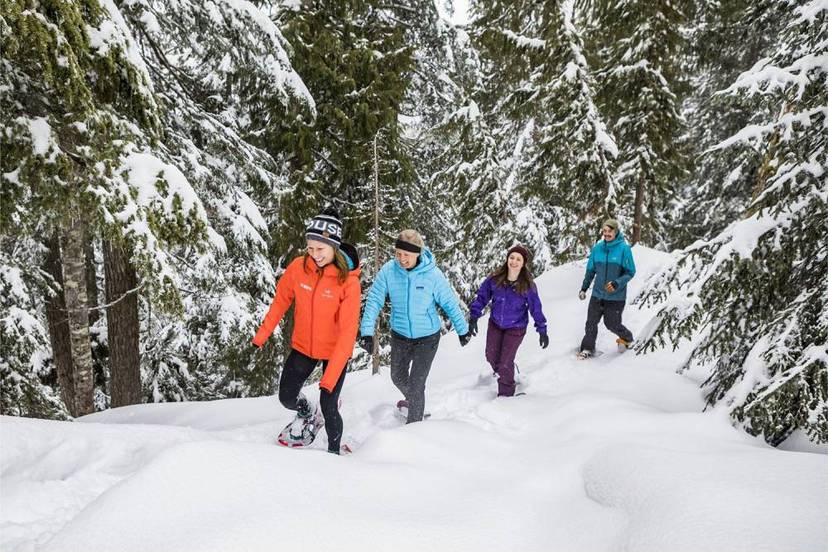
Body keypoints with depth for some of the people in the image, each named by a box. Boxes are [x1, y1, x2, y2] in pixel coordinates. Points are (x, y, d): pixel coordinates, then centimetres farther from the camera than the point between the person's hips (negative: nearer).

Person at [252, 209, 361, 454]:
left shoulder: (348, 281, -25)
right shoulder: (298, 267, -15)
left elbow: (348, 332, -25)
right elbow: (280, 301, 1)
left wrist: (329, 378, -29)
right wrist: (261, 337, 1)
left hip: (335, 351, -3)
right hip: (303, 346, 4)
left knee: (328, 407, -1)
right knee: (287, 397, 8)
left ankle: (334, 451, 26)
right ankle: (306, 414, 43)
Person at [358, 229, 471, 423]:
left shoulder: (433, 275, -21)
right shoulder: (388, 270, -17)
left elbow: (450, 303, -8)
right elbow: (374, 300, -15)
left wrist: (462, 330, 2)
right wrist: (367, 331, -24)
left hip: (427, 337, -3)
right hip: (400, 336, 4)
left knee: (416, 384, -3)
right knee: (398, 377, 23)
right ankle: (412, 401, 56)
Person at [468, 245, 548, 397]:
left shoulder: (528, 285, -17)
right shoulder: (495, 278, -13)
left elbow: (536, 307, -8)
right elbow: (482, 296, -3)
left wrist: (542, 330, -6)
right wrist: (474, 316, -7)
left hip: (515, 328, -3)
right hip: (495, 324, 3)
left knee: (505, 362, -2)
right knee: (491, 356, 16)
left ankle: (505, 394, 19)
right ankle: (501, 373, 49)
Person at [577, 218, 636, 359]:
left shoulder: (624, 248, -12)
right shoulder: (597, 248, 0)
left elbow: (630, 272, -9)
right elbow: (590, 270, 10)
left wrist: (617, 283, -23)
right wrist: (584, 288, 10)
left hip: (616, 296, -4)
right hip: (597, 294, 4)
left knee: (612, 324, 7)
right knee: (591, 322, 4)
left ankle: (627, 338, 36)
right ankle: (588, 349, 19)